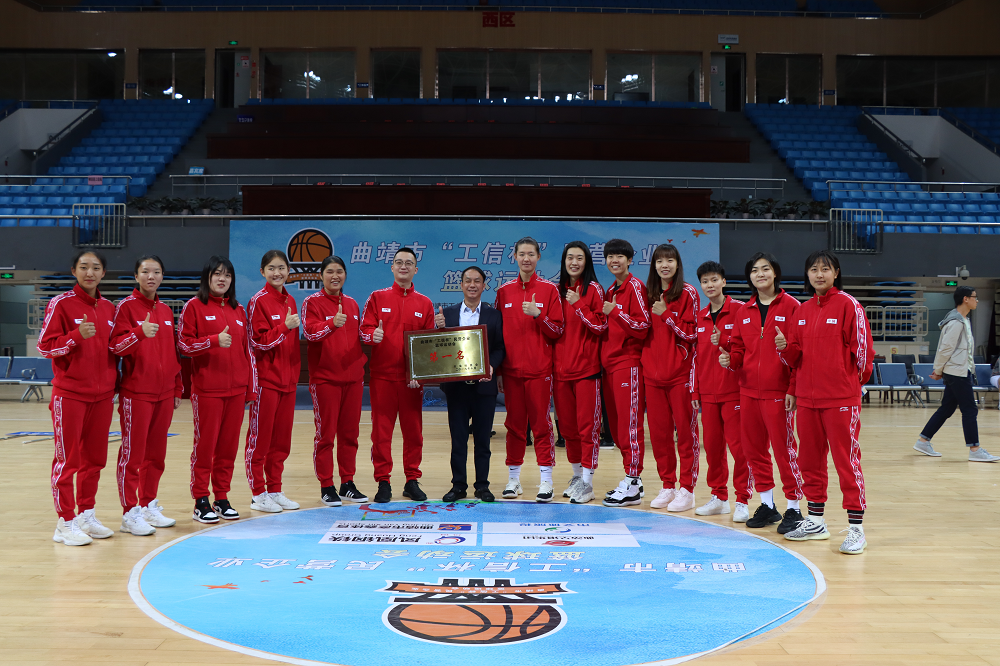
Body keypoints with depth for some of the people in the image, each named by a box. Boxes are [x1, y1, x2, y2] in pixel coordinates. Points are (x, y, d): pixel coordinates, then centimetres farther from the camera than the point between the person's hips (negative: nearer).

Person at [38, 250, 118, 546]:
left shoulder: (108, 308, 10)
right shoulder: (61, 303, -6)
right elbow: (44, 346, -9)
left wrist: (112, 381, 9)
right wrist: (78, 335, -23)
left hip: (103, 395, 5)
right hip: (70, 394, -5)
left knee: (95, 459, 10)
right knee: (67, 459, -1)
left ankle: (86, 515, 22)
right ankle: (66, 522, 7)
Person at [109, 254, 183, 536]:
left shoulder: (166, 310, 13)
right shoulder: (126, 306, -5)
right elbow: (116, 346, -14)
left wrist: (177, 388, 15)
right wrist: (140, 333, -32)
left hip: (164, 393, 6)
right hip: (136, 393, -6)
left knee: (156, 454, 11)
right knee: (132, 454, -1)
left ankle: (148, 506, 22)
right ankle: (130, 513, 6)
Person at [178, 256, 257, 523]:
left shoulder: (238, 310, 14)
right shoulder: (194, 306, 0)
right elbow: (183, 344, -6)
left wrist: (251, 388, 11)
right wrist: (214, 340, -20)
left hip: (236, 389, 4)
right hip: (207, 389, -4)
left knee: (229, 445, 7)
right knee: (205, 444, 0)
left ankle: (222, 498, 17)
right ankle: (201, 502, 9)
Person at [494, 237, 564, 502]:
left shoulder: (549, 289, 2)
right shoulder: (504, 291, 9)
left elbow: (557, 331, 0)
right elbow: (496, 331, 11)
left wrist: (538, 315, -17)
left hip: (540, 369, -2)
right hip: (511, 369, 3)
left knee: (541, 423, -2)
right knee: (514, 423, 8)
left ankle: (546, 480, 4)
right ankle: (513, 478, 17)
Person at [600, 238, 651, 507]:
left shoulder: (635, 287, -7)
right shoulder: (610, 291, 18)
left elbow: (643, 325, -14)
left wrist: (616, 312, -18)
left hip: (628, 361, -8)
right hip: (609, 361, 9)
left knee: (629, 422, -7)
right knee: (615, 423, 9)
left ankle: (633, 486, -3)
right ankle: (631, 478, 18)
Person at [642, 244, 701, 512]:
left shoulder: (688, 293, -3)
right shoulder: (649, 294, 12)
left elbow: (691, 333, -9)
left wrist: (665, 315, -15)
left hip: (681, 372, -5)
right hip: (653, 372, 5)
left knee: (686, 430, 0)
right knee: (658, 432, 8)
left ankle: (687, 490, 7)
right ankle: (667, 486, 19)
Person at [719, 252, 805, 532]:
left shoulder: (790, 306, -4)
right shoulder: (744, 311, 12)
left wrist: (793, 388, -12)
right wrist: (729, 358, -7)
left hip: (778, 391, -6)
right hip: (749, 390, 6)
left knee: (784, 448, -3)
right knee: (753, 448, 10)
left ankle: (793, 509, 8)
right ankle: (767, 506, 23)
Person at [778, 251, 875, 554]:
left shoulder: (848, 305, -7)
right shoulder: (803, 310, 12)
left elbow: (863, 349, -6)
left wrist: (855, 381, 3)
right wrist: (784, 347, -6)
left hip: (841, 398, -6)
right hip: (807, 397, 6)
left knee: (846, 459, -4)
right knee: (810, 459, 12)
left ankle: (856, 528, 3)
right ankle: (815, 521, 25)